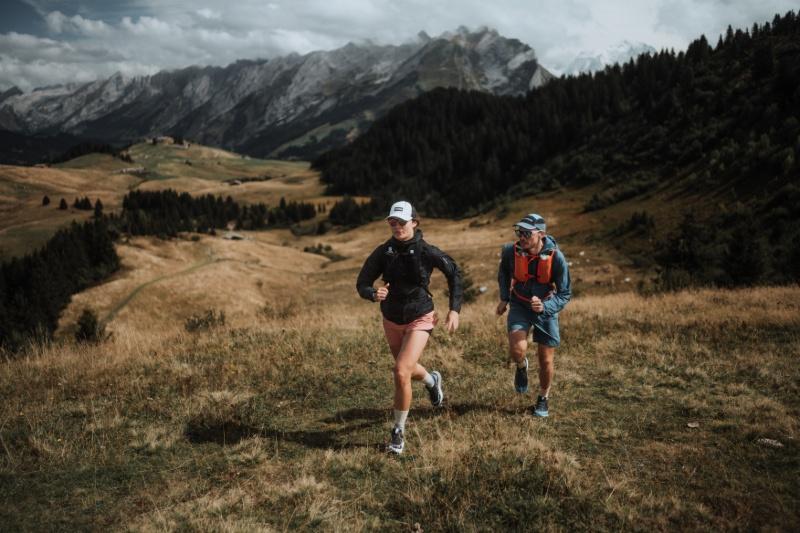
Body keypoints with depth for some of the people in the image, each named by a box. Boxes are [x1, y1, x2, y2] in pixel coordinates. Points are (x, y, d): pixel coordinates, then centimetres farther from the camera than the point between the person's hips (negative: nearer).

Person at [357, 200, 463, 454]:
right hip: (392, 321, 4)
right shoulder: (382, 252, -12)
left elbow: (454, 273, -2)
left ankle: (398, 431, 0)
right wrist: (374, 294, -34)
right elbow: (362, 284, -10)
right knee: (407, 369, 25)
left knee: (401, 373, -19)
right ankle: (432, 381, 61)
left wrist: (454, 310, -6)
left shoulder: (427, 252, -18)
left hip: (419, 321, -4)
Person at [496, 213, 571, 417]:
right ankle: (521, 366, 13)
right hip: (519, 306, 0)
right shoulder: (510, 251, -18)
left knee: (546, 360, 5)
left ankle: (543, 398, 33)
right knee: (517, 349, -25)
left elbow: (565, 293, -15)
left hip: (546, 308, 0)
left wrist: (545, 307, -32)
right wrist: (504, 298, 4)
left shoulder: (556, 257, -23)